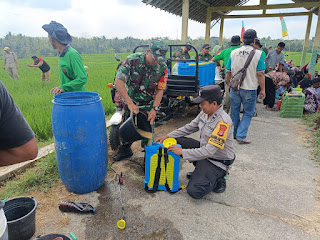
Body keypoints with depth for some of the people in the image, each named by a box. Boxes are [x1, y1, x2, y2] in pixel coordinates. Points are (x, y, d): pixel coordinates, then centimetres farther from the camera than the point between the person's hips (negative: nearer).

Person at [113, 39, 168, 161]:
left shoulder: (163, 69, -16)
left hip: (147, 106, -1)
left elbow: (160, 90, -11)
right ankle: (125, 151, 41)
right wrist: (130, 103, -32)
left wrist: (154, 109, -24)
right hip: (129, 102, 1)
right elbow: (118, 81, -26)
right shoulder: (132, 60, -22)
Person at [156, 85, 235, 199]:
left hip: (217, 162, -8)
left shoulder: (223, 122, -30)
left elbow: (209, 151, -32)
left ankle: (217, 178, 7)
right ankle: (200, 171, 10)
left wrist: (182, 152, -26)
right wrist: (167, 136, 1)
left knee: (194, 191, -22)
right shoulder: (205, 113, -4)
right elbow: (189, 128, 7)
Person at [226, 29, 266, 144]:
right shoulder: (258, 54, -8)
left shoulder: (234, 53, 1)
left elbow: (228, 72, 6)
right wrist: (263, 89, -2)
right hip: (249, 89, -3)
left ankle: (233, 134, 29)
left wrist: (229, 84, 19)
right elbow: (260, 74, -10)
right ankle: (241, 135, 3)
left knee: (234, 112, 15)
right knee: (248, 113, 9)